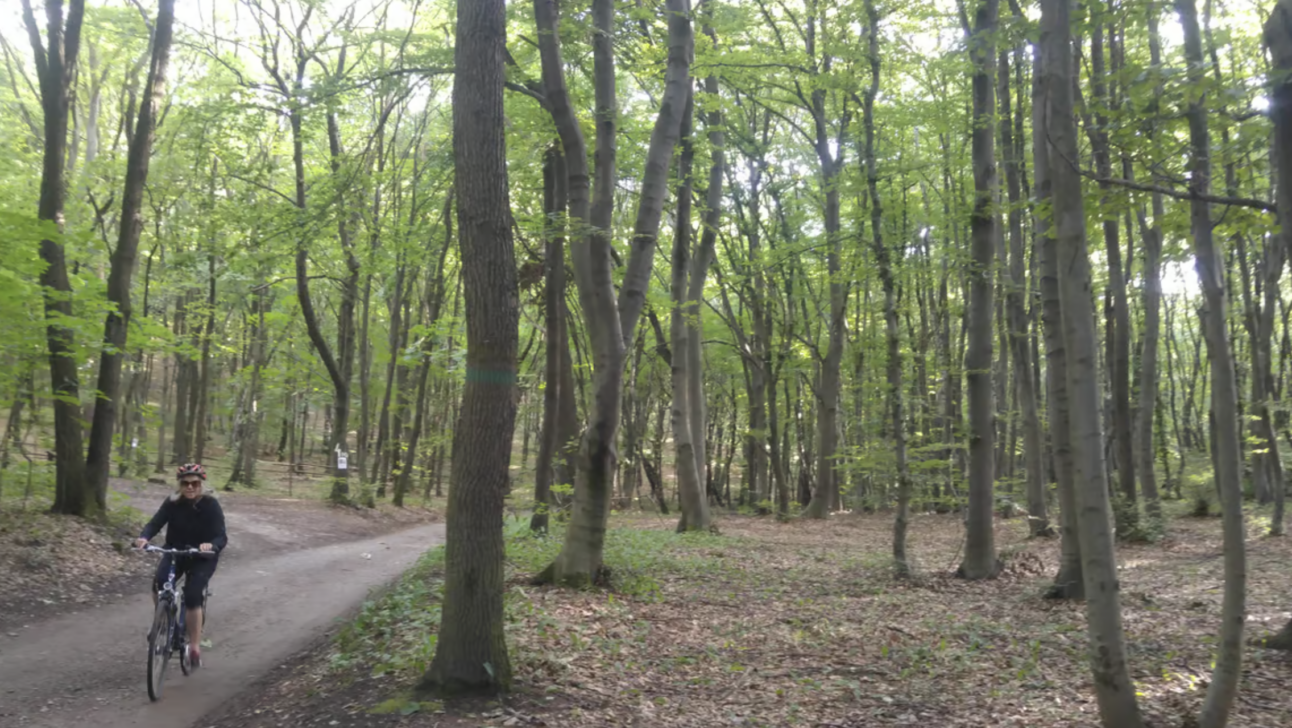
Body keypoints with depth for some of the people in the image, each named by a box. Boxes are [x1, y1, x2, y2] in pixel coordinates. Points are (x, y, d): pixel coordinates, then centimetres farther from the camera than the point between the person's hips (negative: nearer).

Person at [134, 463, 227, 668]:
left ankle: (195, 647, -4)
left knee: (192, 596, -20)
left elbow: (222, 537, -25)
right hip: (175, 552, 3)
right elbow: (155, 523, -20)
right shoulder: (172, 502, -11)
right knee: (159, 584, -26)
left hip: (202, 557, -3)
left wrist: (211, 546, -48)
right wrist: (144, 537, -43)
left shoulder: (210, 504, -19)